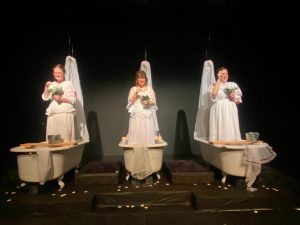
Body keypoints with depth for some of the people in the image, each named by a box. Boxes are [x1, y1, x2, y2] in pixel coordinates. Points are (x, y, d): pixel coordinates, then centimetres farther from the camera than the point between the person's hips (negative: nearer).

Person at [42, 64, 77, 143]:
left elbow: (73, 99, -2)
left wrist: (61, 99, -14)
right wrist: (46, 87, -3)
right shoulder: (51, 85, 17)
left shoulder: (69, 83, 5)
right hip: (53, 115, 4)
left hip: (66, 113, -4)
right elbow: (45, 98, 9)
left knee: (65, 136, -9)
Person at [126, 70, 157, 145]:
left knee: (147, 133, -1)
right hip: (136, 116, -1)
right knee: (136, 133, -5)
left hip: (147, 115, 1)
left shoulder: (150, 89, 9)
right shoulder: (133, 89, 6)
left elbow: (154, 102, 9)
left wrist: (149, 102, -12)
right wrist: (136, 93, -15)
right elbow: (130, 101, -3)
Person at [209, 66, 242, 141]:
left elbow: (239, 101, 16)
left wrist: (234, 98, -7)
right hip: (219, 112, -3)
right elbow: (214, 94, -17)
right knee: (220, 131, -8)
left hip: (231, 112, 3)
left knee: (232, 131, -1)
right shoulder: (214, 85, 7)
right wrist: (219, 80, -7)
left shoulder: (233, 85, 14)